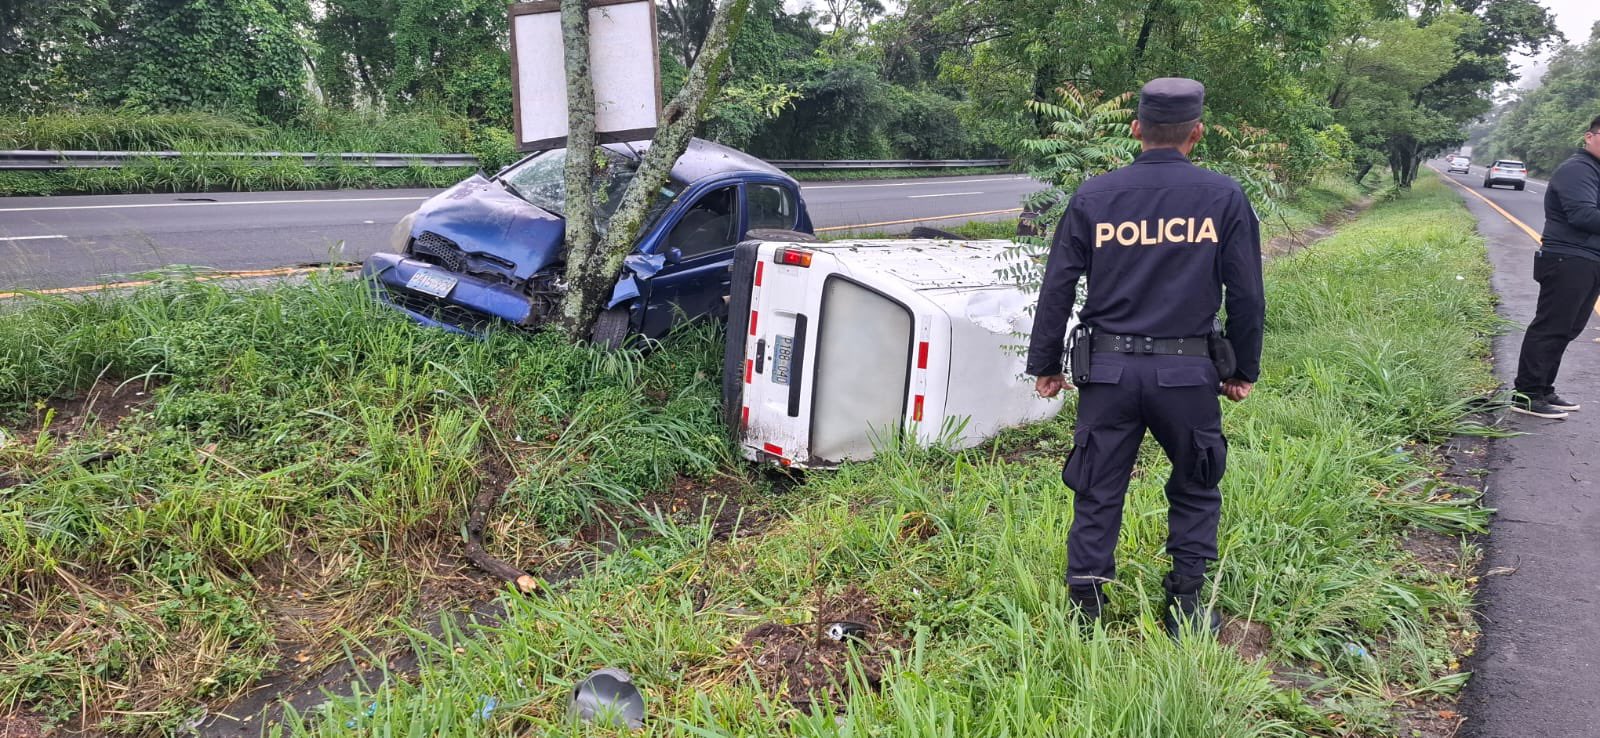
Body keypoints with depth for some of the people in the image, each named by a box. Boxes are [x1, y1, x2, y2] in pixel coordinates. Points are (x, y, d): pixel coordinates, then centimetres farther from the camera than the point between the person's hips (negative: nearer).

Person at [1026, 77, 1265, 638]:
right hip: (1188, 373, 0)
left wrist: (1045, 365, 10)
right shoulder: (1223, 197, 0)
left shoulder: (1093, 197, 1)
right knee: (1196, 490, 19)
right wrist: (1243, 371, 14)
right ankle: (1185, 607, 23)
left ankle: (1084, 611, 15)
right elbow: (1247, 295, 2)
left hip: (1109, 370, 1)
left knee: (1098, 494, 9)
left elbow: (1057, 288, 1)